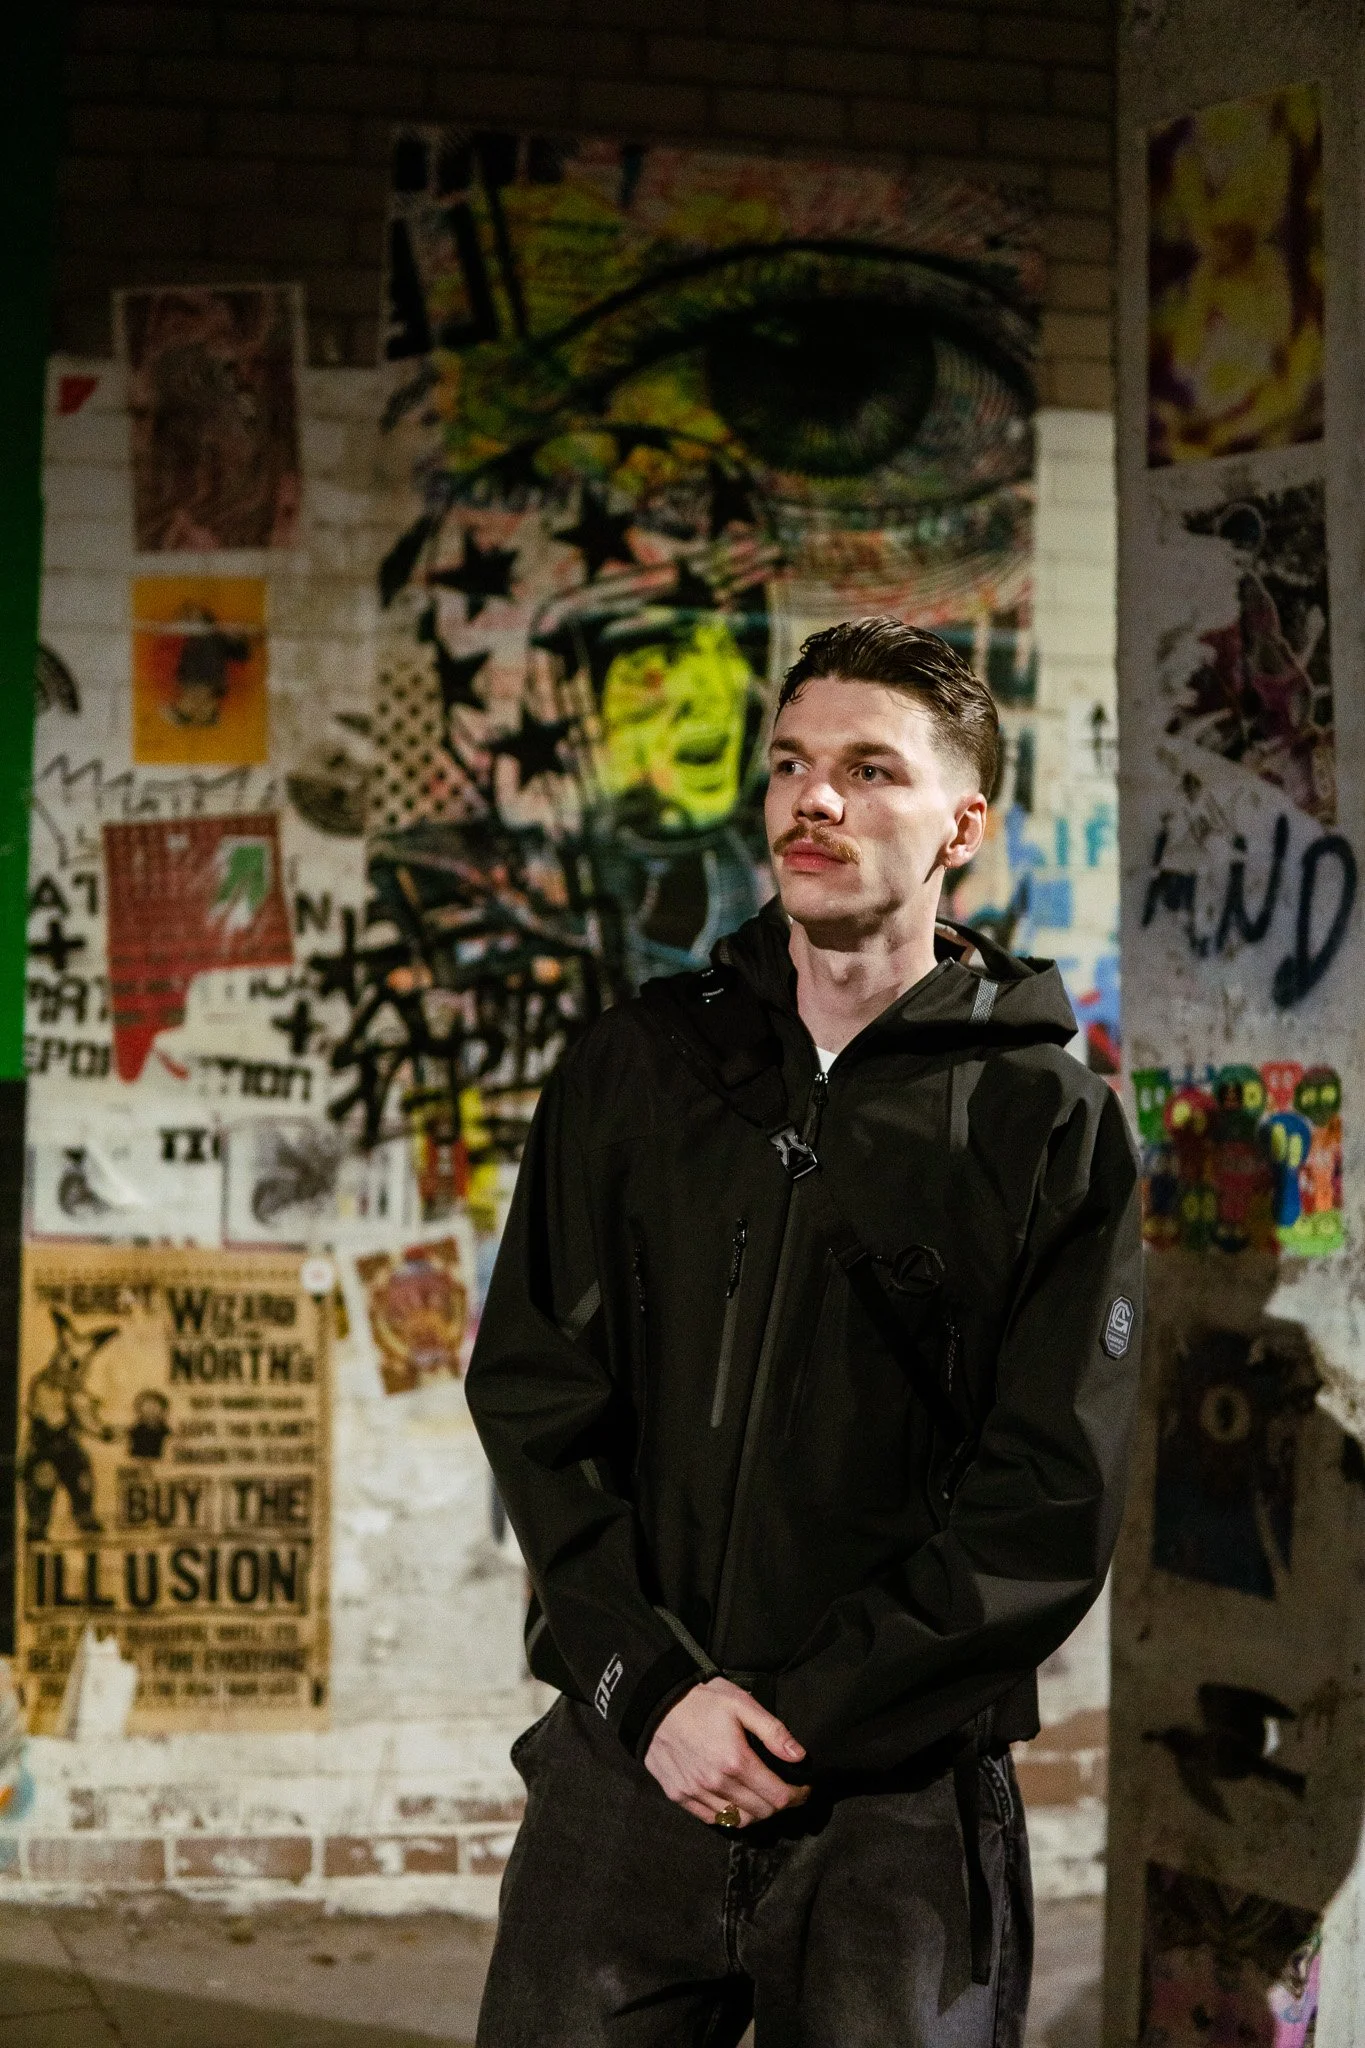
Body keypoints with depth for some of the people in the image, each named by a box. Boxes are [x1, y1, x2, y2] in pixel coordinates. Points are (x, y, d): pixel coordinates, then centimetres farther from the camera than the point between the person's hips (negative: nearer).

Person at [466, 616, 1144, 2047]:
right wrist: (651, 1685, -9)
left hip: (897, 1808, -2)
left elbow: (1050, 1509, -5)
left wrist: (800, 1717, -12)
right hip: (622, 1772, 2)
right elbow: (532, 1399, 2)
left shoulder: (1052, 1123, 0)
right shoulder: (635, 1068, 7)